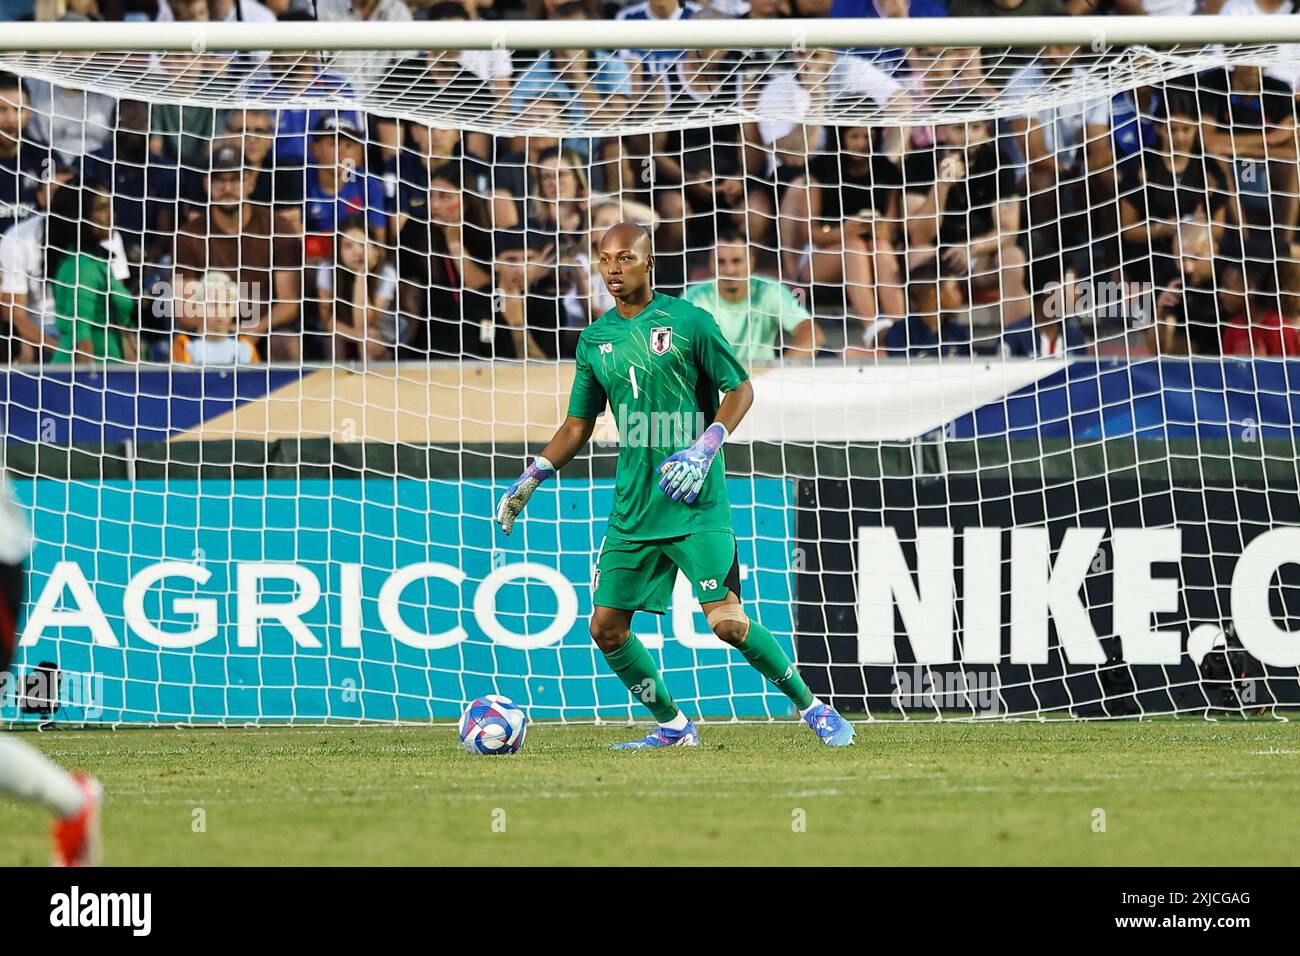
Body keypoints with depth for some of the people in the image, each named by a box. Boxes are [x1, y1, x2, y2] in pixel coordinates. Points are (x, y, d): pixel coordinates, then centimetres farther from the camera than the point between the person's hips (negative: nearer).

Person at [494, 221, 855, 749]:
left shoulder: (687, 321, -6)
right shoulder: (595, 340, 9)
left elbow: (740, 389, -2)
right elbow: (577, 426, 18)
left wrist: (704, 450, -15)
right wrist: (531, 478, 8)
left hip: (696, 505, -6)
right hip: (633, 507, 6)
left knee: (727, 621, -14)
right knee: (606, 627, 2)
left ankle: (812, 707, 3)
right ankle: (673, 727, 19)